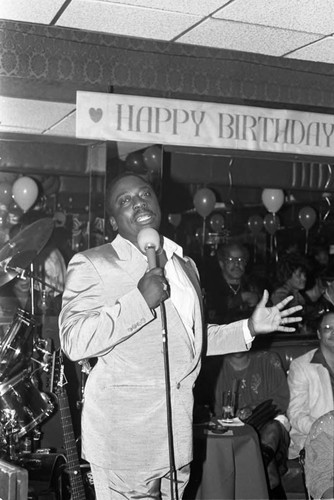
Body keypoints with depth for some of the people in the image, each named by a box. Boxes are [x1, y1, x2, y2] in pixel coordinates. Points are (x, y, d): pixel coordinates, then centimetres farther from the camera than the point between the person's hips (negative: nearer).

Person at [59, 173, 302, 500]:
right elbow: (73, 342, -18)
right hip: (123, 429, -6)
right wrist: (140, 300, -22)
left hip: (178, 423, 7)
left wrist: (248, 328, 13)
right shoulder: (90, 264, -7)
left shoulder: (184, 265, 15)